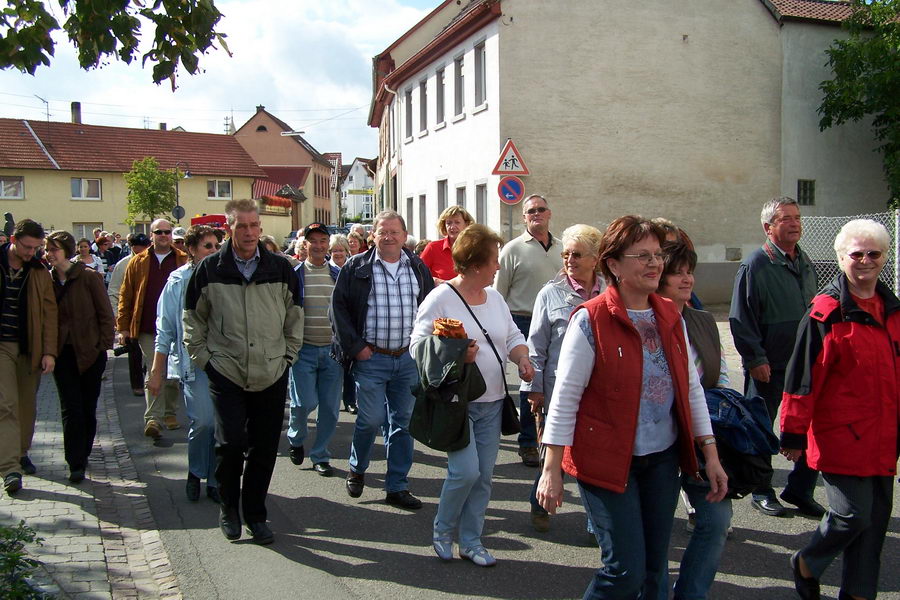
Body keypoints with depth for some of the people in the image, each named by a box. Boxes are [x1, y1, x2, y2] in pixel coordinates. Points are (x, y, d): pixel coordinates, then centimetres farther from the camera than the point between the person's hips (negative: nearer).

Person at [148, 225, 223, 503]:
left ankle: (214, 480, 17)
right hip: (192, 359, -2)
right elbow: (165, 330, 4)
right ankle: (195, 471, 15)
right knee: (203, 420, -11)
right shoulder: (179, 281, 1)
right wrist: (156, 372, 3)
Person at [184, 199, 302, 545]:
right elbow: (193, 319, 8)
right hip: (226, 373, -2)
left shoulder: (280, 268, 3)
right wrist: (203, 358, 3)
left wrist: (288, 356, 7)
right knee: (230, 443, -8)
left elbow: (294, 316, 13)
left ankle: (255, 515, 24)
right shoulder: (209, 270, -1)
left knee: (264, 449, 7)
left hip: (272, 376, 2)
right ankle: (228, 507, 19)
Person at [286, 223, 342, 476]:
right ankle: (296, 437, 22)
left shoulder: (338, 275, 7)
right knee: (304, 402, -9)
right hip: (304, 349, -2)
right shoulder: (294, 275, 0)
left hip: (333, 349, 3)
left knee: (330, 406, 4)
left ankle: (321, 456, 20)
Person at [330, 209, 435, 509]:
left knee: (402, 423, 7)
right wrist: (355, 346, -8)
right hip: (371, 358, -3)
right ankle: (356, 469, 25)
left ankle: (397, 487, 17)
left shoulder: (418, 268, 9)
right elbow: (339, 307, -2)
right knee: (371, 419, -4)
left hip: (409, 359, 3)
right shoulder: (356, 267, -1)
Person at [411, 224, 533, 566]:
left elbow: (513, 336, 16)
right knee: (466, 471, -12)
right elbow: (418, 346, -12)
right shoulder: (440, 298, -11)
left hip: (492, 402, 7)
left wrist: (522, 358, -3)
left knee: (484, 476, 8)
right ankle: (442, 532, 15)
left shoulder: (495, 297, 10)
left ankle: (470, 541, 24)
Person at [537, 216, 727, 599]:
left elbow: (691, 389, 11)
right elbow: (565, 398, -13)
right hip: (607, 462, -6)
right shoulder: (590, 320, -14)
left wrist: (711, 455, 8)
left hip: (663, 459, 6)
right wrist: (552, 470, -13)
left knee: (656, 569, 14)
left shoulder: (670, 317, 5)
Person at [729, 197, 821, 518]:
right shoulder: (755, 265, -11)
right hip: (768, 367, -6)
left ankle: (800, 490, 24)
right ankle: (761, 492, 22)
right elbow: (741, 319, -13)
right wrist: (755, 359, -17)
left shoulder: (805, 263, 11)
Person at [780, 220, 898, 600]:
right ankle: (806, 564, 22)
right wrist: (793, 434, -12)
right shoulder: (827, 313, -13)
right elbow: (803, 378, -13)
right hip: (842, 436, -7)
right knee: (853, 514, -5)